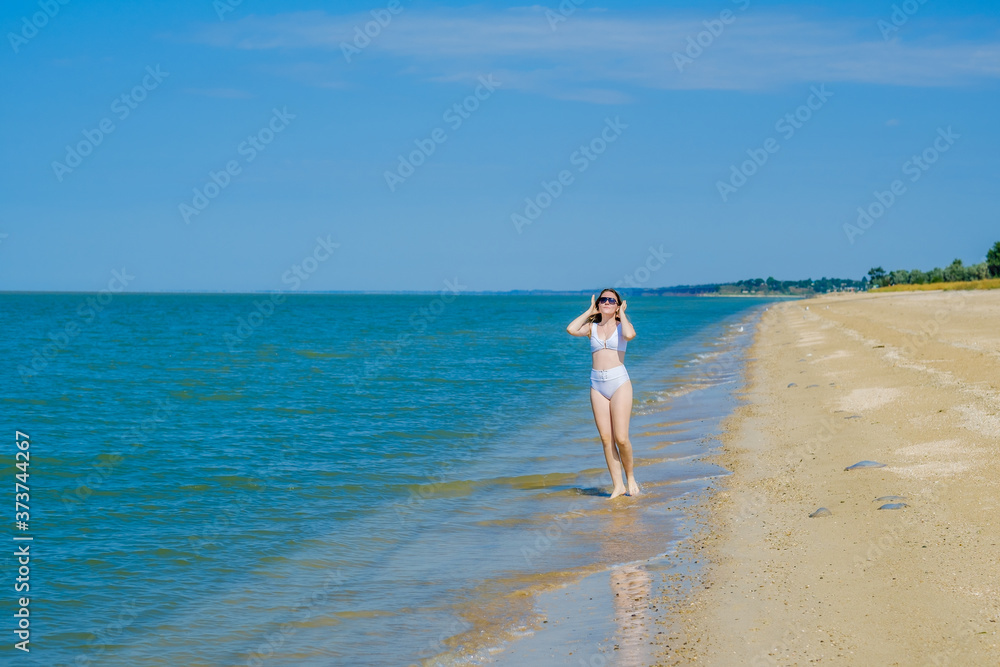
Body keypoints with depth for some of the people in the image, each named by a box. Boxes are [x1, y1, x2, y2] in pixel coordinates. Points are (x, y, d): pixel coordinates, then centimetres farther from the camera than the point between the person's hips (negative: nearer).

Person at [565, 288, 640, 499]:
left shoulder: (621, 325, 5)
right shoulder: (592, 327, 12)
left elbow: (630, 334, -20)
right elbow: (571, 329, -8)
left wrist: (621, 314, -3)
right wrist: (590, 311, 4)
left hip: (619, 382, -3)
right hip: (597, 384, 3)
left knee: (621, 438, -9)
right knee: (606, 438, 1)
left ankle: (630, 477, 13)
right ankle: (618, 485, 7)